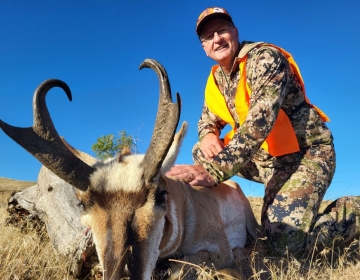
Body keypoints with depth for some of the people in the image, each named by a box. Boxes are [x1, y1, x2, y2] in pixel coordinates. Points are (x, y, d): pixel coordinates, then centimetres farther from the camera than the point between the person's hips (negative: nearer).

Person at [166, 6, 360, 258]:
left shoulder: (264, 58, -18)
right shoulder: (216, 77, 6)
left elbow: (260, 120, -32)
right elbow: (209, 119, 16)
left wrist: (214, 170, -42)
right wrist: (208, 135, -11)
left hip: (305, 151, -7)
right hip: (264, 155, 8)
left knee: (287, 242, -23)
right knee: (200, 152, 3)